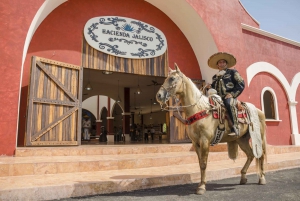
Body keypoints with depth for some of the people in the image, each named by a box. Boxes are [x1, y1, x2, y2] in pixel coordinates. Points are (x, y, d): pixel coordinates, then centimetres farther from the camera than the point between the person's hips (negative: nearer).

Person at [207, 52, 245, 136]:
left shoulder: (232, 72, 10)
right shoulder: (215, 77, 23)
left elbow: (241, 84, 1)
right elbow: (214, 87, 30)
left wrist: (232, 94, -10)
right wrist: (210, 87, 5)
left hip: (229, 96, -6)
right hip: (218, 97, 6)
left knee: (229, 104, -38)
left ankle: (235, 128, -34)